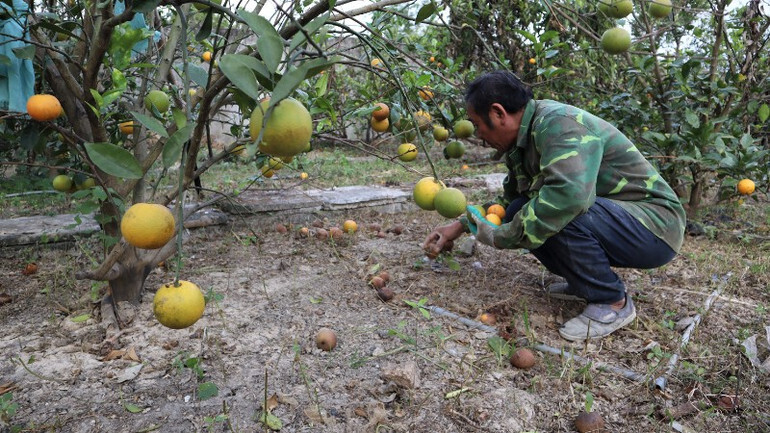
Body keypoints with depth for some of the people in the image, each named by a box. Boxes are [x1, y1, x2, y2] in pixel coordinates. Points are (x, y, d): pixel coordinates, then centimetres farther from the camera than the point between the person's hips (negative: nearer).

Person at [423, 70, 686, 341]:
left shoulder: (560, 123, -24)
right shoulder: (522, 142, 5)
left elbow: (568, 193, -41)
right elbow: (509, 200, 19)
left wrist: (500, 237, -30)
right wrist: (462, 225, 12)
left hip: (656, 226, -8)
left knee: (558, 214, -32)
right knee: (519, 213, -3)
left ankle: (613, 302, -10)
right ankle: (585, 282, 12)